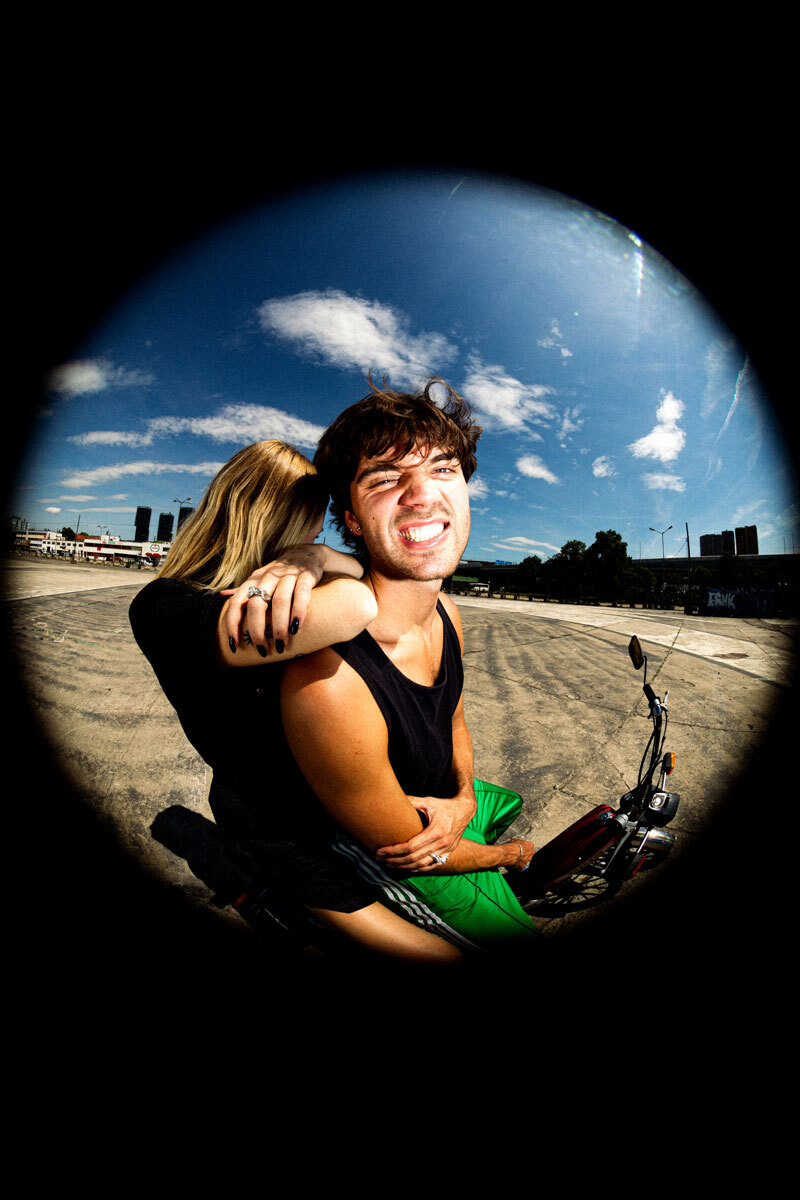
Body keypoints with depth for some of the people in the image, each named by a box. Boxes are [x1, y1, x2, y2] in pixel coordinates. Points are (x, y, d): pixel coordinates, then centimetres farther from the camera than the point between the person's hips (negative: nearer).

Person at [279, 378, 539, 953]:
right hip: (389, 852, -7)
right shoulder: (327, 684, -41)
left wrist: (465, 796, -12)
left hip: (444, 800, 7)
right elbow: (402, 848, -25)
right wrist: (508, 855, -8)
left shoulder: (445, 612, -14)